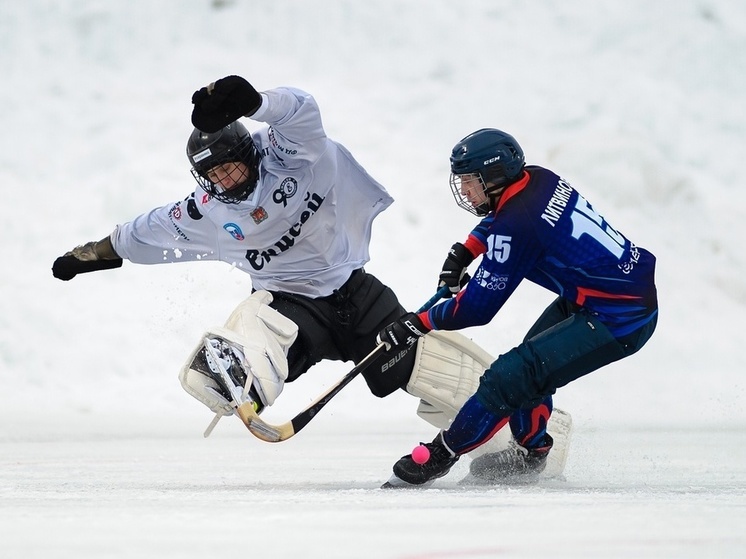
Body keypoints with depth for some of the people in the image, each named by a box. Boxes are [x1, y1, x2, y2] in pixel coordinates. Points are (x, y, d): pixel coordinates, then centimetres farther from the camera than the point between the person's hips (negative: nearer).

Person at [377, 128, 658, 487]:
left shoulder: (516, 228, -24)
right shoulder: (537, 179, 1)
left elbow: (478, 308, -17)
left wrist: (418, 324, -6)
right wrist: (464, 251, 20)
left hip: (619, 321, -10)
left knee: (510, 377, -14)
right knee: (531, 358, 26)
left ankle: (439, 457, -3)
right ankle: (530, 451, 39)